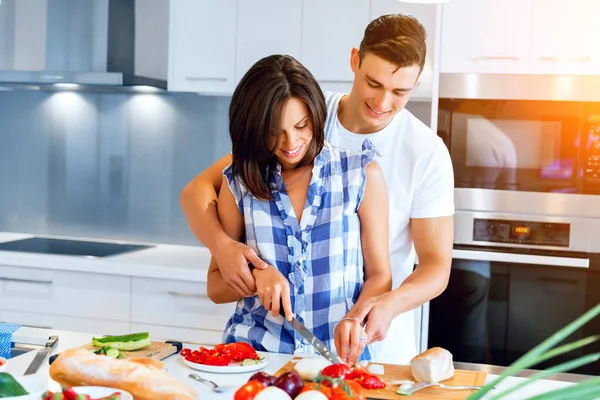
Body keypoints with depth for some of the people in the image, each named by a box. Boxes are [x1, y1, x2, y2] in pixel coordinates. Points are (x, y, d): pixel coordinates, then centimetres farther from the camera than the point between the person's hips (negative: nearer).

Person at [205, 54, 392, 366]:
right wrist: (258, 275, -8)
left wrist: (356, 320, -14)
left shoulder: (361, 173, 3)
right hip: (254, 349, 1)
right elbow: (215, 287, 12)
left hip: (339, 353, -1)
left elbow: (379, 277, 6)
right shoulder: (239, 181, 6)